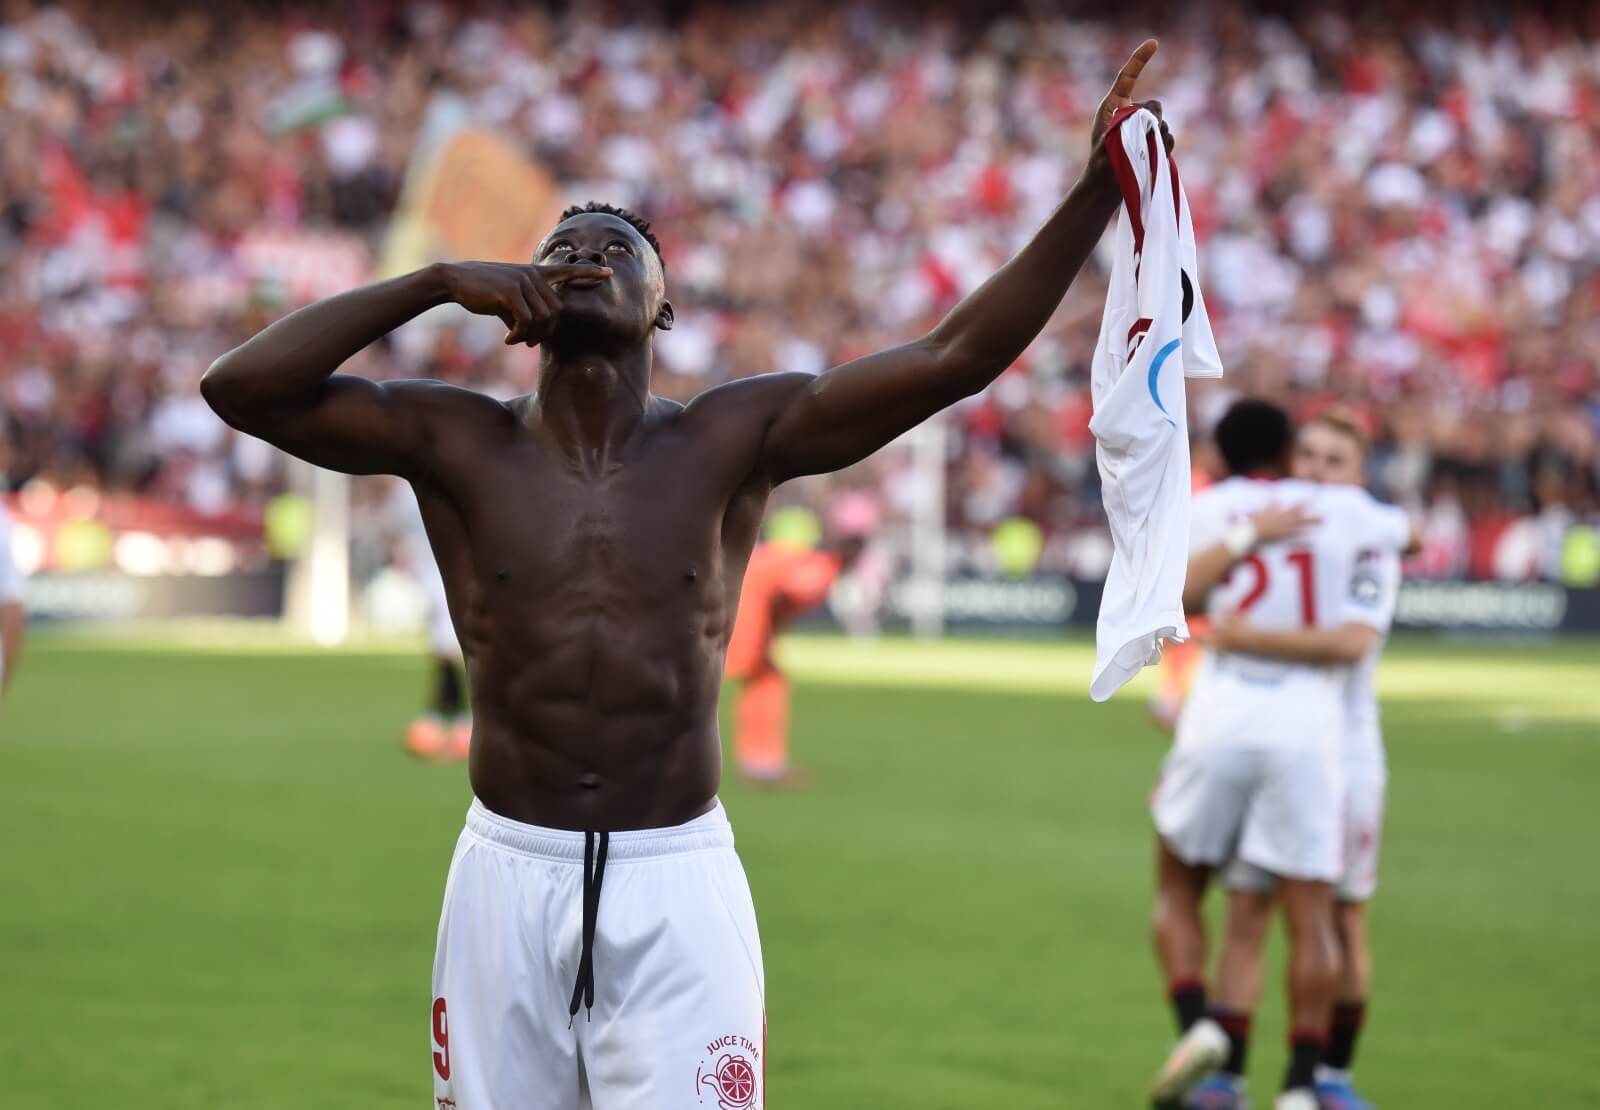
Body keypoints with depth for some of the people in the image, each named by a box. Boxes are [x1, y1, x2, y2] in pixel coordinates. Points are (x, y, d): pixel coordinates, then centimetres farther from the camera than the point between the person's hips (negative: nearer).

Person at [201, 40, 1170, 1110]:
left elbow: (956, 356, -7)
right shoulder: (457, 444, 2)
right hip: (510, 873, 1)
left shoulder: (737, 439, 0)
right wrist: (437, 285, -8)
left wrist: (1099, 187, -15)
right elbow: (242, 387, -6)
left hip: (680, 878, -1)